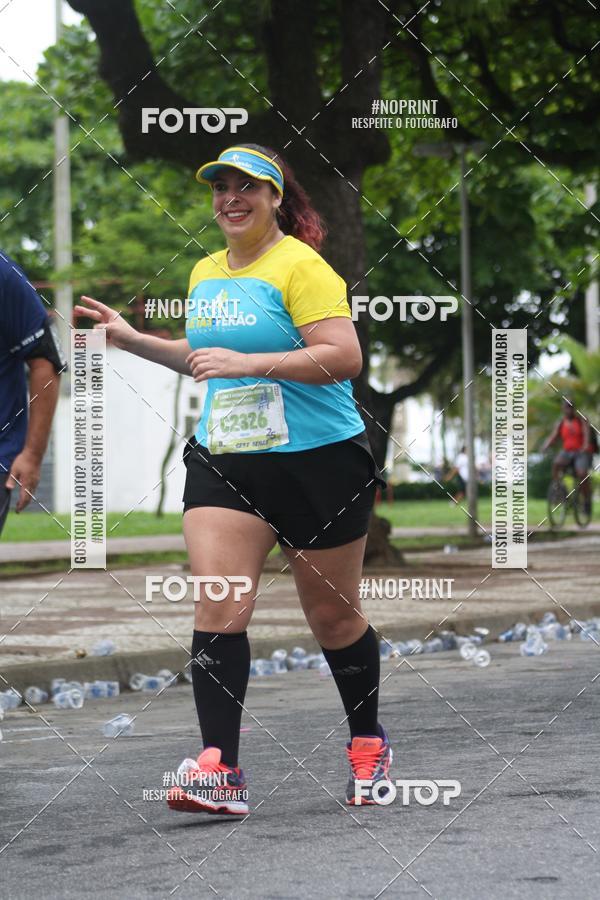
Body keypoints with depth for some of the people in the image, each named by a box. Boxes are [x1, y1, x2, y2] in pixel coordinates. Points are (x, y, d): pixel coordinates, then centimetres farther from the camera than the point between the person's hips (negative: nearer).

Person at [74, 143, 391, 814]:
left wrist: (246, 362, -25)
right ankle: (218, 770, -14)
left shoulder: (301, 266, -11)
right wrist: (133, 339, 19)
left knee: (333, 616, 8)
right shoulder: (204, 274, 13)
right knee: (218, 610, -12)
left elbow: (344, 357, -21)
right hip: (223, 466, 5)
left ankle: (368, 744, 30)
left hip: (319, 463, -5)